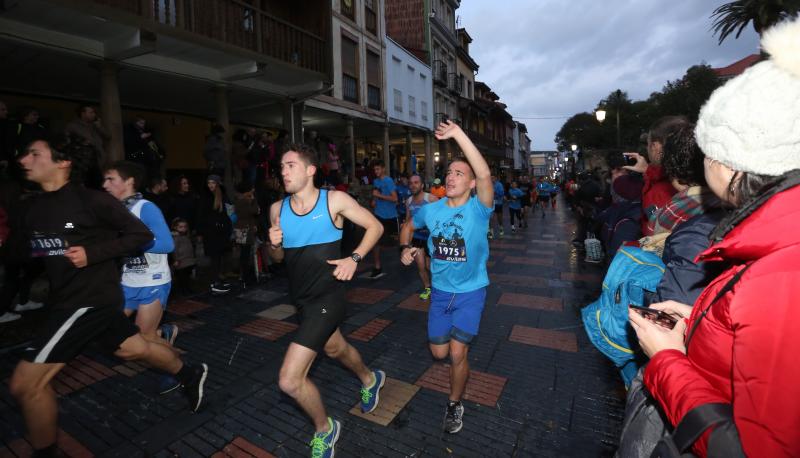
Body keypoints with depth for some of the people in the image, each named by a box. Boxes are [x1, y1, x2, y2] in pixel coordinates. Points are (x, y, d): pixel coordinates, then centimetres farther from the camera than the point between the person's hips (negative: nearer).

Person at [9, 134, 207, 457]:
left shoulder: (91, 199, -15)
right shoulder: (33, 206, 8)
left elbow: (141, 234, -13)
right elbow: (25, 249, 20)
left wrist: (92, 254, -19)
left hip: (92, 297, -8)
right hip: (67, 297, 8)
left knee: (25, 383, -4)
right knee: (134, 348, 19)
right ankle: (190, 374, 38)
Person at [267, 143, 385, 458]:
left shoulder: (334, 200, -13)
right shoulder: (277, 209, 1)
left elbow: (375, 226, -4)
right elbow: (278, 258, 12)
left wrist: (354, 259, -17)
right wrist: (274, 245, -11)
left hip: (327, 297, -7)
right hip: (302, 298, 7)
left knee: (289, 381, -10)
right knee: (335, 349, 29)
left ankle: (324, 428, 21)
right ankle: (370, 379, 61)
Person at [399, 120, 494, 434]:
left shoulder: (478, 209, -18)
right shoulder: (431, 210, -5)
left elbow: (485, 174, -37)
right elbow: (409, 225, 15)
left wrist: (458, 134, -39)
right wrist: (405, 248, -4)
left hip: (471, 292, -4)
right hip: (440, 291, 4)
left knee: (457, 354, -6)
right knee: (439, 353, 13)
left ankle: (455, 404, 24)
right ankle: (464, 340, 50)